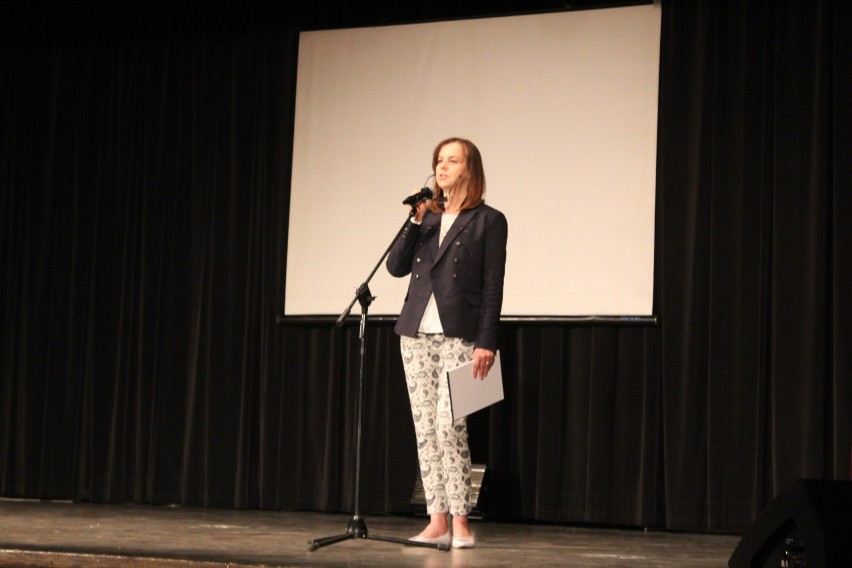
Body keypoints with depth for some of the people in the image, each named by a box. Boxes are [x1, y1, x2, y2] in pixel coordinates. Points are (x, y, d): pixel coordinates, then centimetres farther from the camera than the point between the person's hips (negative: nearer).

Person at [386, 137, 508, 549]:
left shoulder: (488, 221, 0)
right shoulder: (426, 216, 15)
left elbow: (493, 288, -4)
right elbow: (396, 267, 5)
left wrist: (486, 343, -11)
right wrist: (415, 221, -5)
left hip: (459, 336, -5)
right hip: (417, 333, 5)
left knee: (448, 423, -14)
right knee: (425, 429, 4)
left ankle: (459, 521, -4)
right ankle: (437, 521, 8)